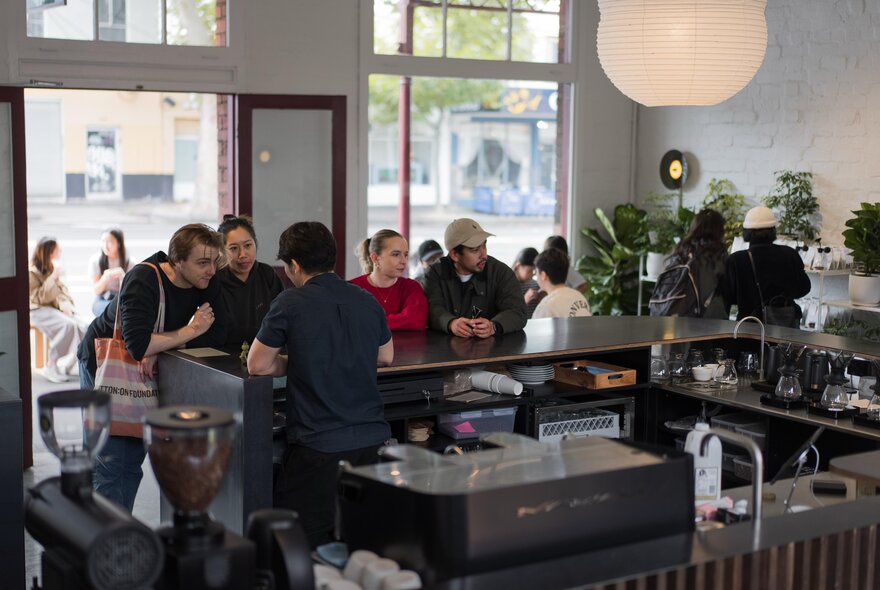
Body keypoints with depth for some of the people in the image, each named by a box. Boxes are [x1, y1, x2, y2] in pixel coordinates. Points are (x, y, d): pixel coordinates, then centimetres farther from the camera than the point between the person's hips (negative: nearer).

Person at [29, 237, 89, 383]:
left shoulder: (51, 269, 15)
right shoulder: (31, 272, -7)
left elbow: (61, 291, 16)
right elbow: (42, 297, -15)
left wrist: (65, 305, -5)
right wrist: (54, 276, -20)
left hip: (55, 308, 7)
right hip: (38, 310, -7)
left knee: (83, 326, -19)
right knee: (68, 325, -33)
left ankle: (67, 364, -10)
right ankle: (52, 367, -25)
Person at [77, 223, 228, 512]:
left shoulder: (208, 282, -13)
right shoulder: (143, 280, -31)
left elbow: (217, 335, -20)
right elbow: (138, 345, -42)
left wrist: (159, 349, -30)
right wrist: (190, 330, -31)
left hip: (143, 370, 6)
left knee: (133, 460, 10)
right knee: (110, 461, -9)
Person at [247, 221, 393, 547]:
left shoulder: (291, 303, -10)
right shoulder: (367, 300, 8)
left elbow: (257, 366, -4)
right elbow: (386, 357, 22)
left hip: (319, 446, -6)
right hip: (374, 440, 6)